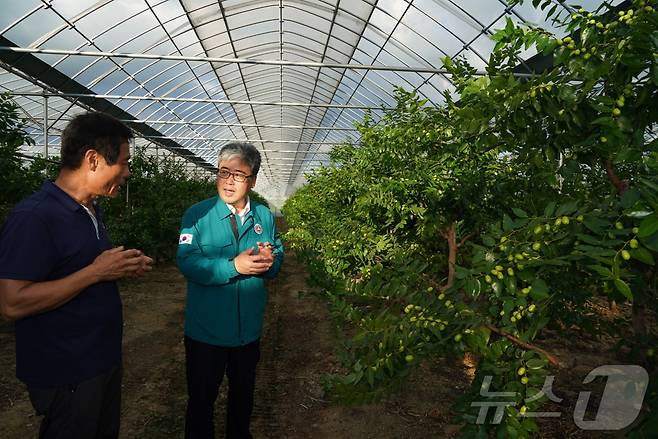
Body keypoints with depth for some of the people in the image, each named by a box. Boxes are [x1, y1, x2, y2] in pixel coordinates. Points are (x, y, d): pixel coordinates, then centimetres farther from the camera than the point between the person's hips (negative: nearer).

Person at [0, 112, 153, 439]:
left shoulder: (91, 210, 7)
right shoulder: (33, 217, -22)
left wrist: (122, 267, -1)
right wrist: (96, 272, -25)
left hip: (104, 358, 9)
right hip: (66, 375, -9)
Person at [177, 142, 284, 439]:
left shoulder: (265, 217, 1)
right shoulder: (198, 214, -10)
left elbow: (278, 260, 2)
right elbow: (187, 262, -21)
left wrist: (270, 261, -22)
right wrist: (234, 266, -30)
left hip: (249, 329, 4)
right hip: (206, 331, -3)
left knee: (243, 393, 25)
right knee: (201, 398, 15)